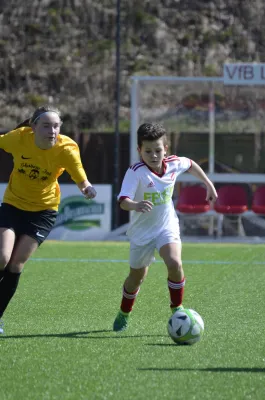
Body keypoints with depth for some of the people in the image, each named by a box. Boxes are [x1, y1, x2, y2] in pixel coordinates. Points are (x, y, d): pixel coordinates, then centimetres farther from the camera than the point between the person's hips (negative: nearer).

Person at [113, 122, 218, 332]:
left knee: (174, 263, -24)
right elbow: (123, 201, -38)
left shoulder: (174, 164, -12)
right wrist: (136, 205, -60)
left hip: (167, 226, 2)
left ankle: (177, 309, -5)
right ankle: (124, 313, 41)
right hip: (142, 231, -2)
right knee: (137, 276, 13)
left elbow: (191, 164, 13)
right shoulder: (136, 172, -26)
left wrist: (209, 185, 20)